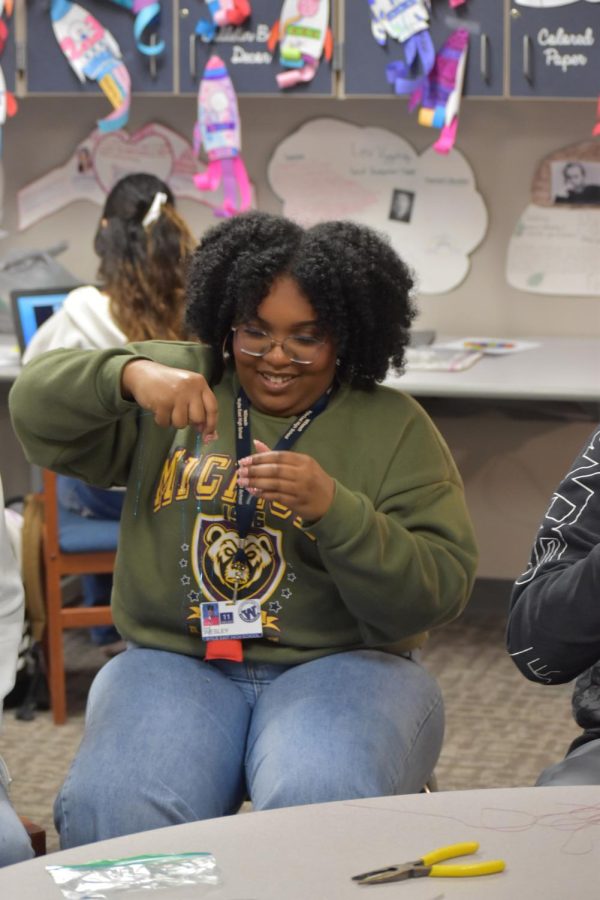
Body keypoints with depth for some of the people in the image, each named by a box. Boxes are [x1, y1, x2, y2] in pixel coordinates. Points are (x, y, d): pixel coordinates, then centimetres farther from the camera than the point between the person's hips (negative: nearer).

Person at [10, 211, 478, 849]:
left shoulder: (396, 429, 4)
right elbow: (38, 413, -2)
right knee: (110, 810, -29)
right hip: (172, 660, 1)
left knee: (319, 809, -34)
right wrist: (130, 373, -22)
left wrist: (334, 508, -22)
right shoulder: (181, 382, 9)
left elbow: (438, 593, -6)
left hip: (339, 666, -1)